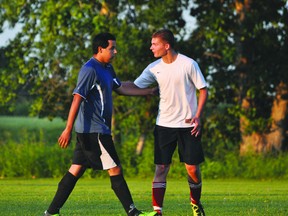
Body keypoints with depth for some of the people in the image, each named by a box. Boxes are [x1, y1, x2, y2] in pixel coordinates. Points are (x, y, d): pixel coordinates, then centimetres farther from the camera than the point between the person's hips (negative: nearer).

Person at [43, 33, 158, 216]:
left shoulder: (107, 69, 15)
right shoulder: (90, 70, -15)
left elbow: (121, 89, 27)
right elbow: (77, 99, -20)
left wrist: (150, 91, 26)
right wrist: (68, 130, -24)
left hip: (97, 130, 10)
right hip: (94, 131, -10)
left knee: (76, 170, 9)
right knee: (115, 169, -5)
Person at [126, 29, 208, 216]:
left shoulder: (188, 64, -9)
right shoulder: (154, 68, 1)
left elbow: (203, 90, -3)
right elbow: (134, 86, 3)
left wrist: (198, 116, -11)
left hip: (188, 125, -3)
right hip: (164, 124, 3)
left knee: (193, 169, 0)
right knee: (161, 168, -5)